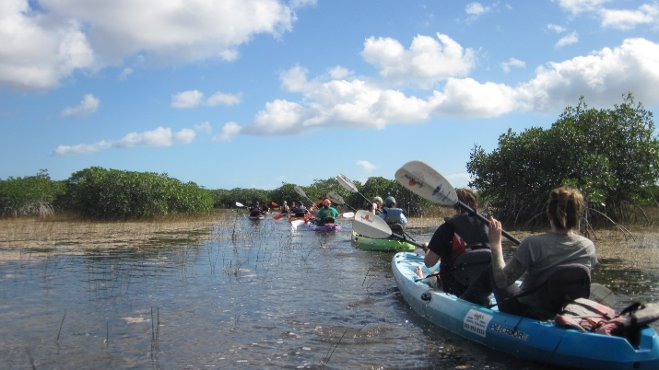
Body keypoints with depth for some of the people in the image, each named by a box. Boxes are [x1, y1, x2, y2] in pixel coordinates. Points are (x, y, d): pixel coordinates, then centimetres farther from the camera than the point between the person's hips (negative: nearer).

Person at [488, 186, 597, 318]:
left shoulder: (533, 244, -27)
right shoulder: (589, 246, -12)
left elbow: (502, 281, -21)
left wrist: (495, 244, -13)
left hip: (526, 314, -5)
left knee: (491, 266, 14)